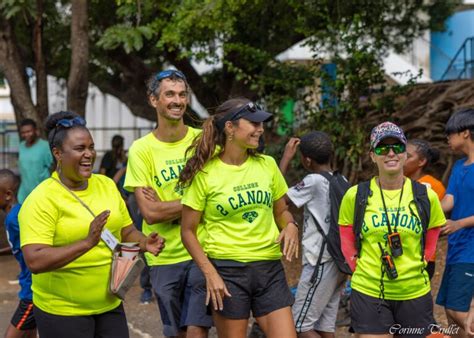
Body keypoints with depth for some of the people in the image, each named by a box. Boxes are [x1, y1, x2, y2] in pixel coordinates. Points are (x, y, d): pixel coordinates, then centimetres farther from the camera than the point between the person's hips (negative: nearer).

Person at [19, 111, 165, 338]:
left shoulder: (106, 185, 5)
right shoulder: (41, 200, -14)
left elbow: (127, 231, 15)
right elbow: (35, 261, -23)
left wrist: (144, 243, -6)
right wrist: (87, 242, -30)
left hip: (110, 305, 6)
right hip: (62, 312, -5)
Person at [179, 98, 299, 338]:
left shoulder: (267, 165, 6)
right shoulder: (205, 174, -5)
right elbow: (188, 231, -2)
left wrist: (290, 226, -4)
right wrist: (209, 273, -13)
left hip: (269, 269, 4)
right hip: (227, 270, -3)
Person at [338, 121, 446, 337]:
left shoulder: (426, 196, 0)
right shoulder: (355, 196, -2)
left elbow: (429, 245, 11)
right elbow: (347, 244, 7)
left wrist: (415, 269, 2)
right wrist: (361, 269, -1)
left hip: (415, 293, 1)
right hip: (368, 293, -1)